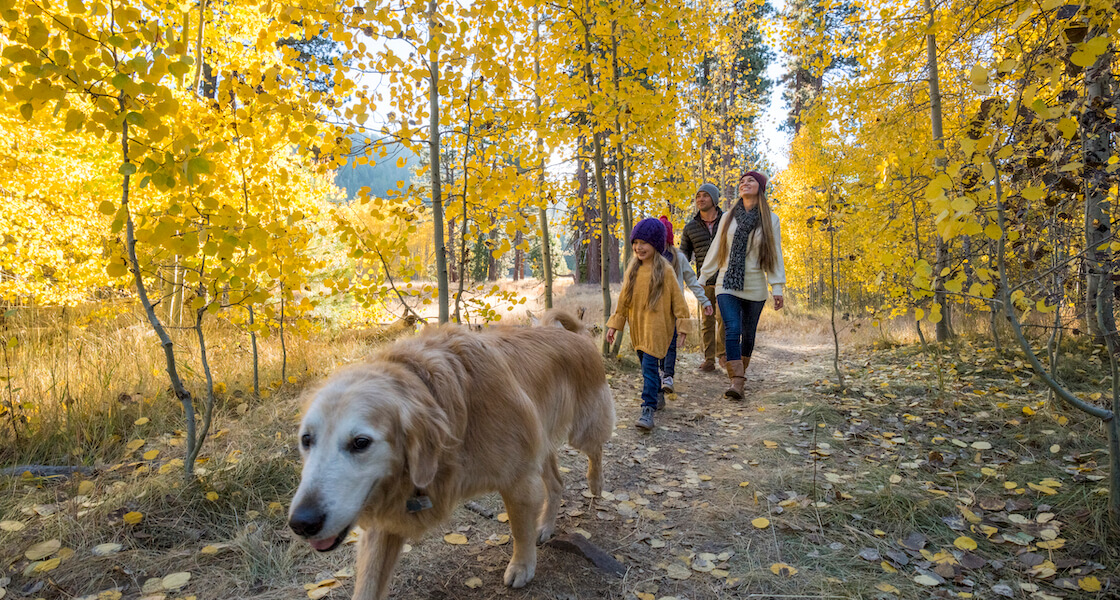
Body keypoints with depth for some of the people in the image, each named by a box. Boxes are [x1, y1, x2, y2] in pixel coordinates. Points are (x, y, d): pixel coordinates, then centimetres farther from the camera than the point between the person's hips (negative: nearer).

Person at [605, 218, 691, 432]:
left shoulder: (664, 270, -8)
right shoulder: (632, 269, 8)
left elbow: (677, 298, -4)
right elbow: (623, 298, 13)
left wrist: (682, 326, -5)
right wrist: (615, 324, 12)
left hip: (657, 327, -6)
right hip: (637, 326, 6)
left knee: (649, 366, -13)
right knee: (645, 366, 14)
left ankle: (648, 410, -15)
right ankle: (657, 396, 35)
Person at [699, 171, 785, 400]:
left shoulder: (770, 220, 4)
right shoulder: (728, 217, 8)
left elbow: (775, 255, 1)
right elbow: (716, 250, 13)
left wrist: (777, 288, -7)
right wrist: (702, 278, 12)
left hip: (754, 287, 0)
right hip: (727, 284, 0)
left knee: (748, 333, 10)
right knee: (732, 330, -15)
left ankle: (740, 372, 30)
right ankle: (736, 382, -20)